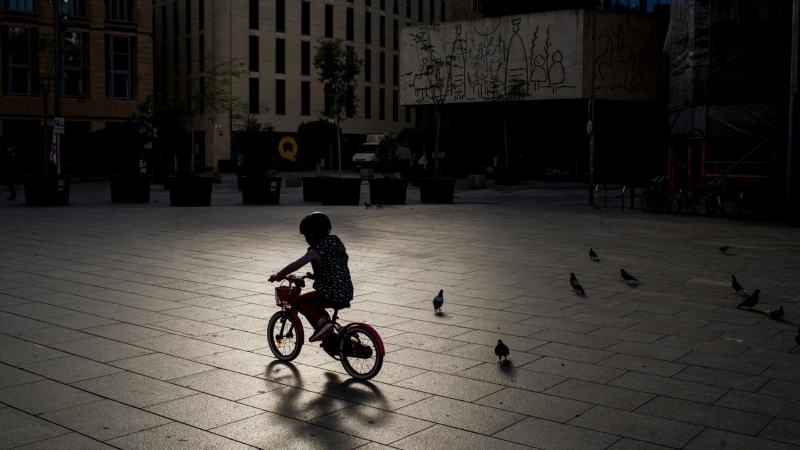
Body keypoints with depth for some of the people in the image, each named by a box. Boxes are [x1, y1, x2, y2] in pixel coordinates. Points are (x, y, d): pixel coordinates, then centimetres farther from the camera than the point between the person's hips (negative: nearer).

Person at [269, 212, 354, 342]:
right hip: (346, 294, 8)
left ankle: (321, 322, -11)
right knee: (315, 304, 31)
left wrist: (278, 276, -4)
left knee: (298, 302, 4)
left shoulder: (317, 250, -12)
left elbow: (295, 265, -17)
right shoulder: (336, 242, 10)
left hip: (331, 296, -8)